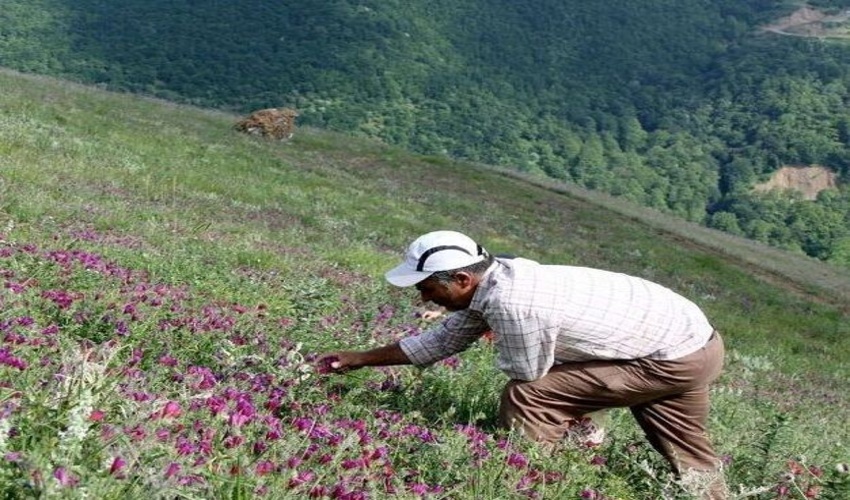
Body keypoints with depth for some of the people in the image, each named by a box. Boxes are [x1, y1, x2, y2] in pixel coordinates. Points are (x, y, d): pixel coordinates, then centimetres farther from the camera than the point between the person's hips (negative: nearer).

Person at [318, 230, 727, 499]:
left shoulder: (512, 303, -29)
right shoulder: (496, 278, 0)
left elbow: (526, 378, -16)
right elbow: (440, 341, 12)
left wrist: (500, 340, 3)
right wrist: (360, 359, 13)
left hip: (677, 360, -9)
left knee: (525, 399, -11)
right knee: (688, 461, 25)